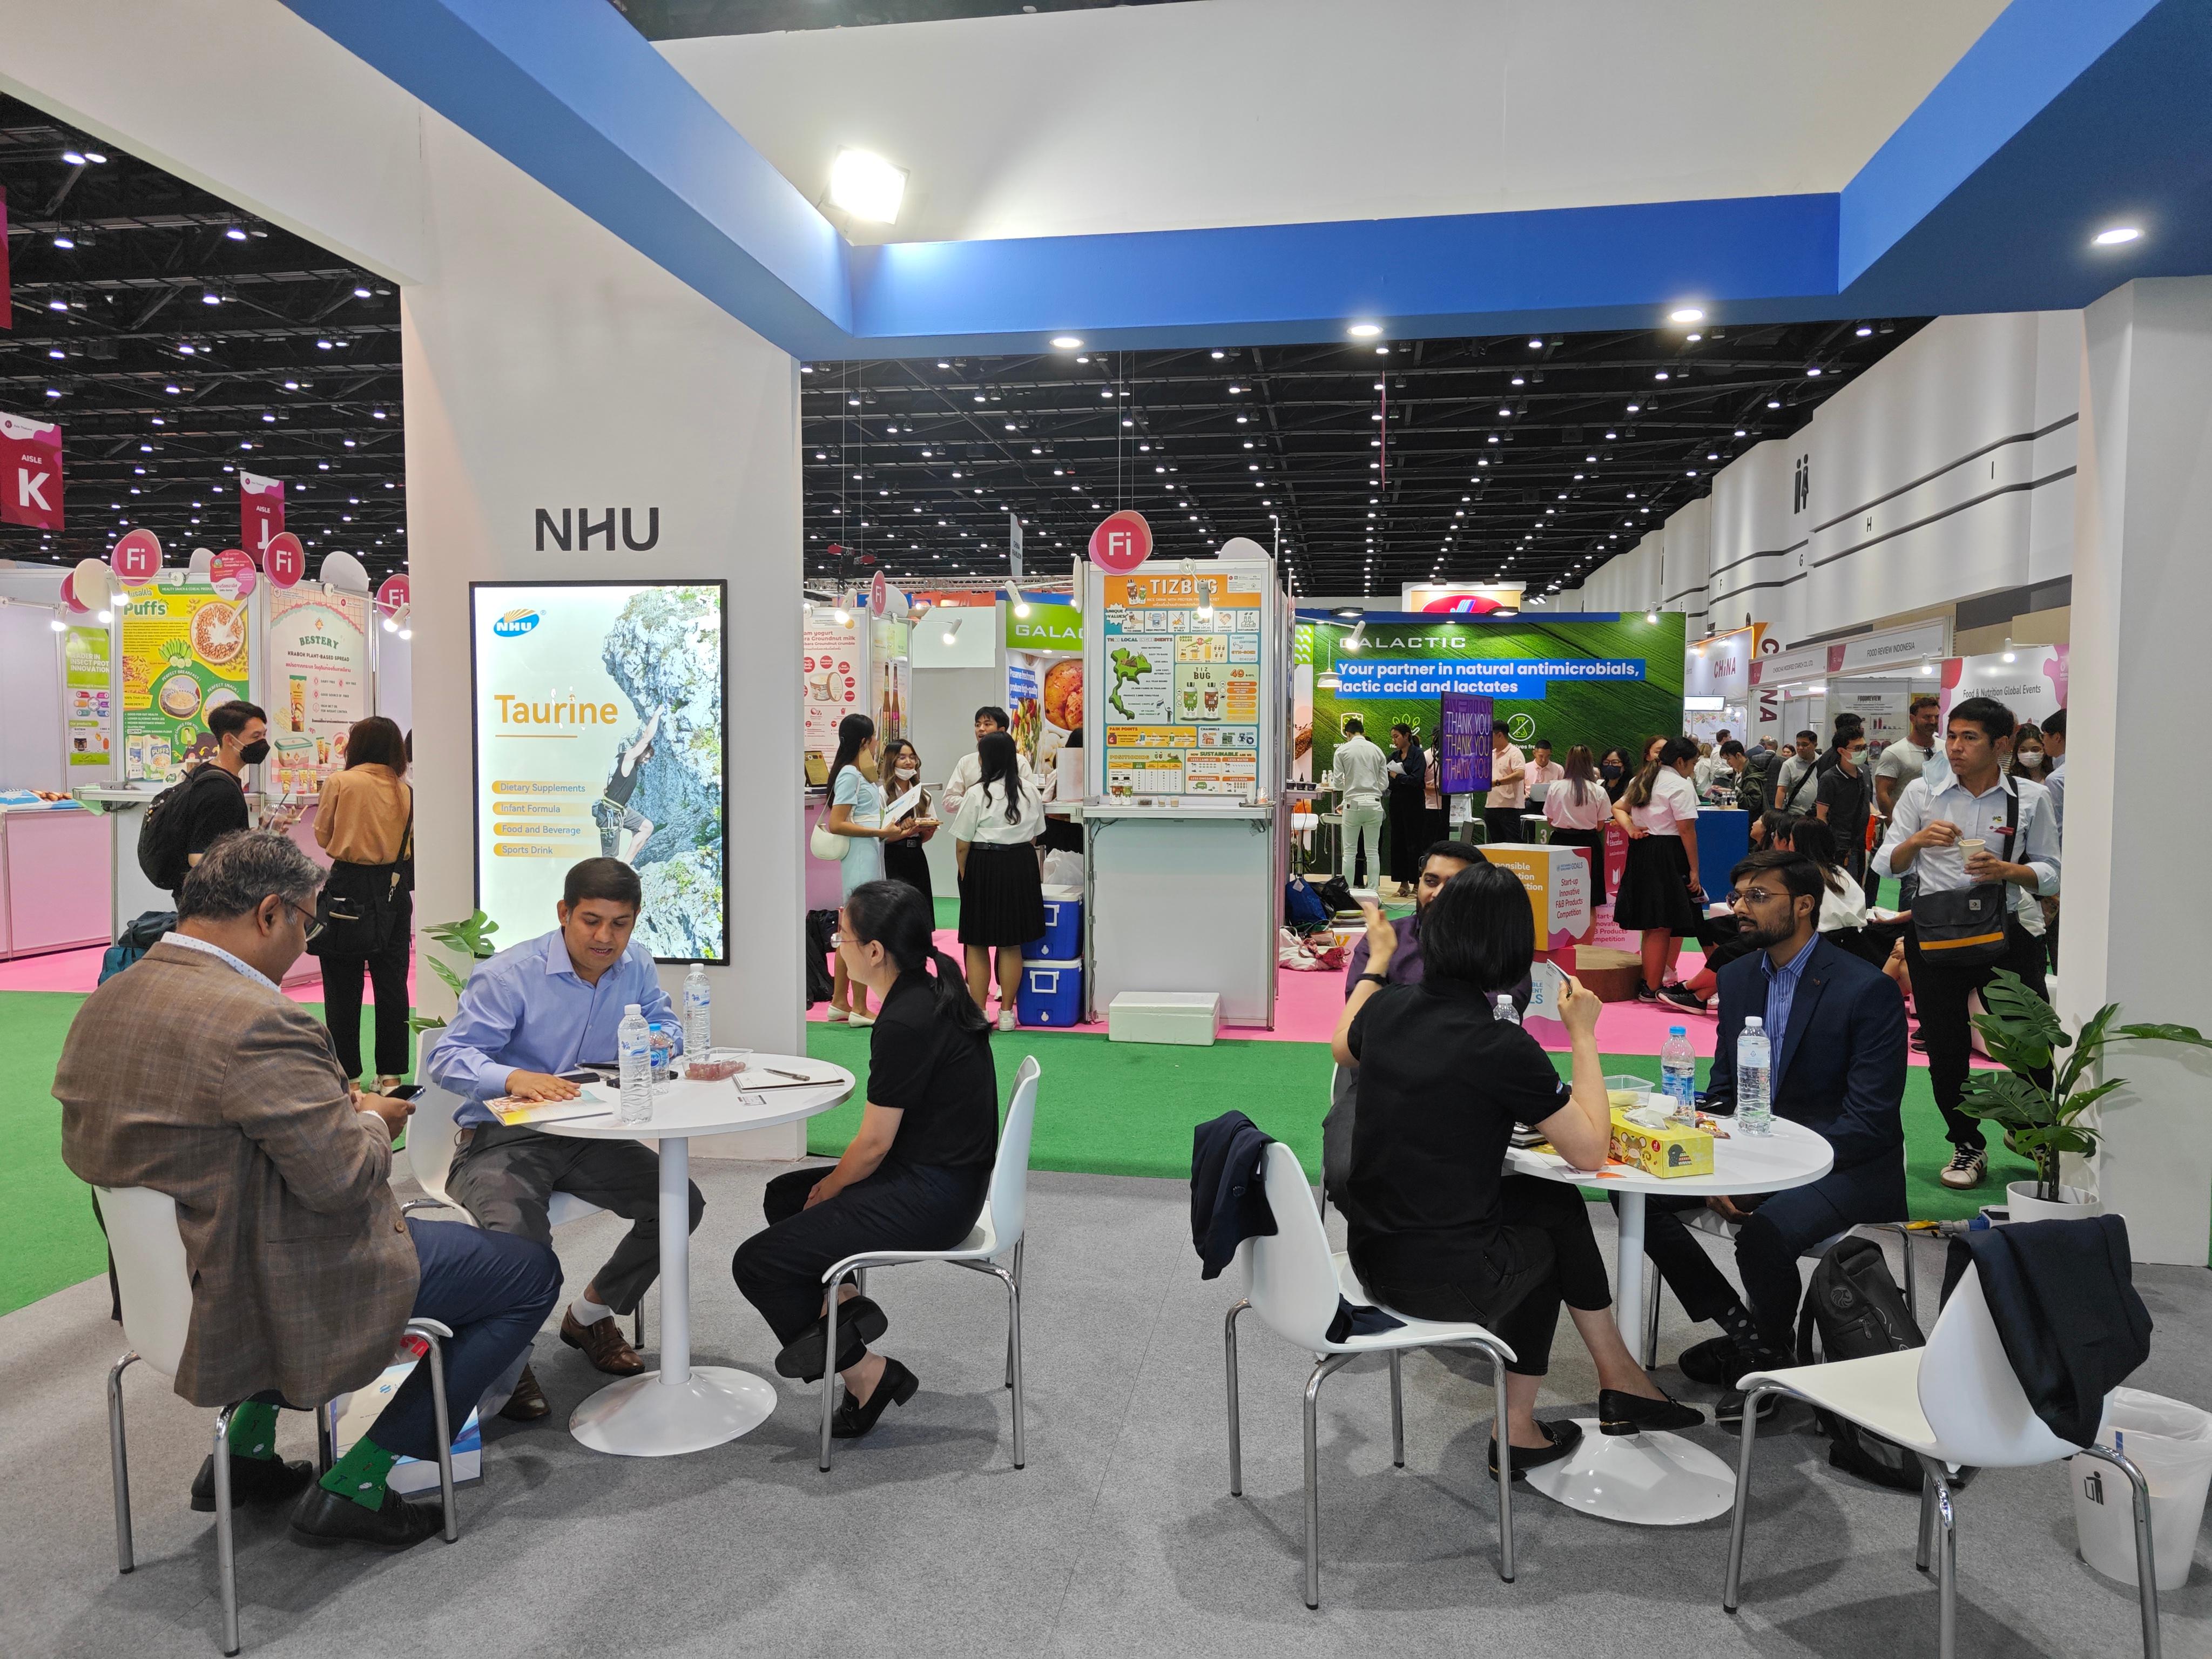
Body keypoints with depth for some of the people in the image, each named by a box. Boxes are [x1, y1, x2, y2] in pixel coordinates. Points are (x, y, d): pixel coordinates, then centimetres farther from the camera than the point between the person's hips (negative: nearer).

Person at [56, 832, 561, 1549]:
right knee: (531, 1271, 1)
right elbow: (344, 1176, -28)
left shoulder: (103, 1005, 1)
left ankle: (245, 1447, 31)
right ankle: (353, 1487, 7)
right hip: (271, 1293, -9)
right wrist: (371, 1120, -4)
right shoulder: (258, 1020, -28)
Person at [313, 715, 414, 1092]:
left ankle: (346, 1074, 10)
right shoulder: (405, 791, 1)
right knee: (391, 985, 9)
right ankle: (390, 1074, 13)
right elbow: (407, 845, 8)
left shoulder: (339, 783, -7)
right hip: (393, 890, 3)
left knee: (343, 989, 6)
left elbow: (323, 837, 5)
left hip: (349, 888, -3)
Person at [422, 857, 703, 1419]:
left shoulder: (636, 965, 1)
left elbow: (663, 1022, 14)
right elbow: (446, 1057, -20)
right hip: (502, 1138, -5)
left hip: (588, 1136, 6)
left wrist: (660, 1043, -13)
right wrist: (514, 1078, -40)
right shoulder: (509, 975, -16)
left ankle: (591, 1314, 16)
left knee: (681, 1203, -9)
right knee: (521, 1237, -33)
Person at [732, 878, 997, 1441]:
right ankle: (843, 1305, 9)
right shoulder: (935, 990, 6)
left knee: (756, 1264, -8)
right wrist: (830, 1187, 11)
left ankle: (866, 1374, 1)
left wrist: (826, 1194, 2)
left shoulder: (904, 1023, -24)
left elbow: (874, 1143, -17)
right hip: (945, 1177, 11)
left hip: (929, 1198, -11)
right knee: (782, 1195, 24)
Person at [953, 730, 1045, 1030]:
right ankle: (1006, 1012, 15)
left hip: (985, 868, -5)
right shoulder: (1029, 791, 4)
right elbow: (1034, 836, 9)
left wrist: (965, 876, 4)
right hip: (1022, 867, 5)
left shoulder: (977, 794, -12)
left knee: (977, 944, 7)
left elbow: (962, 845, -9)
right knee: (1012, 945, 11)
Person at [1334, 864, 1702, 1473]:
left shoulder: (1387, 1008, -3)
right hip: (1444, 1281, -6)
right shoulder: (1501, 1047, -21)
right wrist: (1583, 1034, -4)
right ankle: (1516, 1428, 43)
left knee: (1557, 1203, 23)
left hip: (1372, 1257, 6)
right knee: (1545, 1242, 28)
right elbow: (1590, 1152, -12)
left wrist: (1378, 960, 35)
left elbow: (1342, 1047, 22)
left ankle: (1618, 1375, 35)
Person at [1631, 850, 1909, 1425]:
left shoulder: (1869, 990, -16)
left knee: (1764, 1235, -34)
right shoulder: (1737, 977, 5)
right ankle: (1739, 1328, 3)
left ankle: (1771, 1356, -1)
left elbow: (1869, 1122, -19)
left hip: (1846, 1165, -7)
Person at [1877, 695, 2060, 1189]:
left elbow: (2050, 873, 2)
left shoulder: (2029, 797, 0)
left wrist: (2007, 870, -17)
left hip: (2004, 933, -1)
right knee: (1946, 1049, 7)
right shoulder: (1922, 793, 2)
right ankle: (1966, 1147, 26)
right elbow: (1886, 865, 3)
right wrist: (1916, 840, -16)